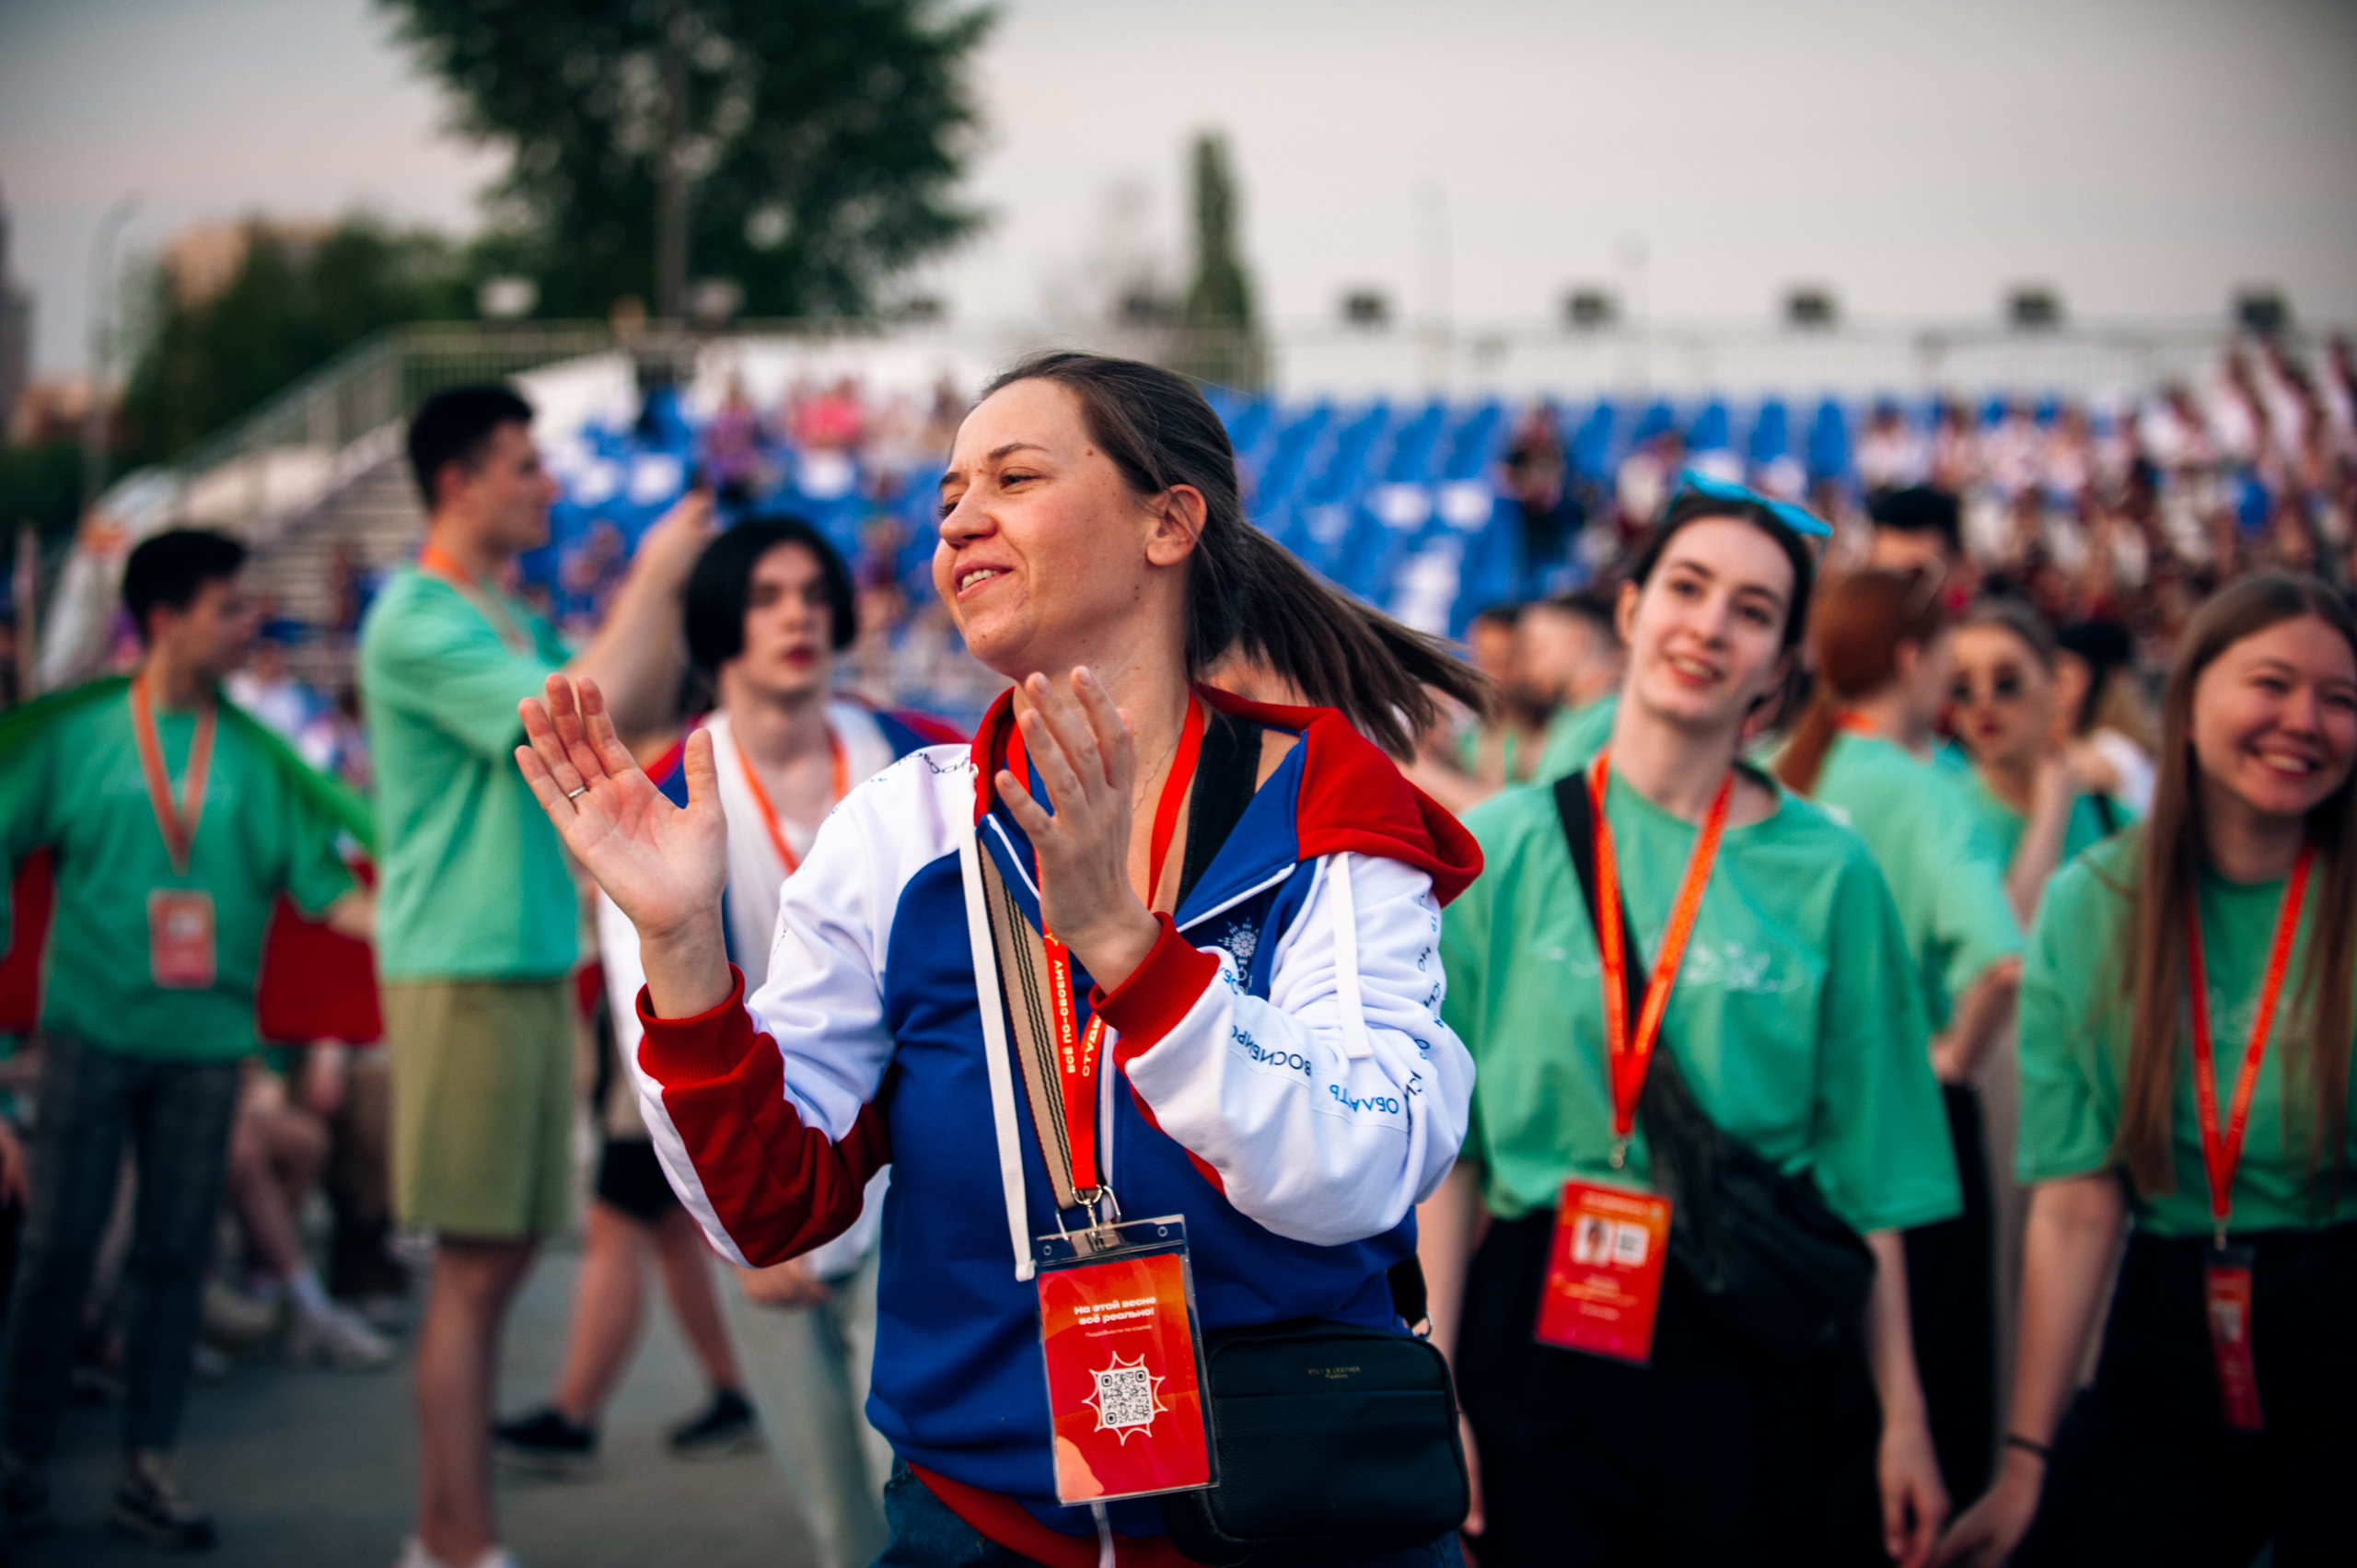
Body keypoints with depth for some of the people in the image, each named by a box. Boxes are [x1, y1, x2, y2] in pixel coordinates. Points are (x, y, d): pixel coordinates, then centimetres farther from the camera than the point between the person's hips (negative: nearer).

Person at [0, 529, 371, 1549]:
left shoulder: (259, 755, 6)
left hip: (205, 1038, 2)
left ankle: (148, 1467, 11)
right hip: (92, 1030, -2)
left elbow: (326, 890, 6)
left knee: (174, 1254, 4)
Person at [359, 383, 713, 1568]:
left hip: (532, 966, 9)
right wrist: (653, 578, -14)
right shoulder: (418, 623, -13)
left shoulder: (515, 620, 16)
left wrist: (664, 581, 5)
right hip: (462, 972, -9)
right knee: (474, 1261, -8)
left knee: (505, 1250, 11)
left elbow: (644, 706, 16)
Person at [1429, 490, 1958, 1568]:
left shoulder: (1826, 873, 3)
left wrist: (1902, 1419, 2)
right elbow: (1446, 1146, 2)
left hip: (1764, 1353, 0)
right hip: (1539, 1344, 0)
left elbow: (1868, 1173, 4)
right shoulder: (1504, 848, 2)